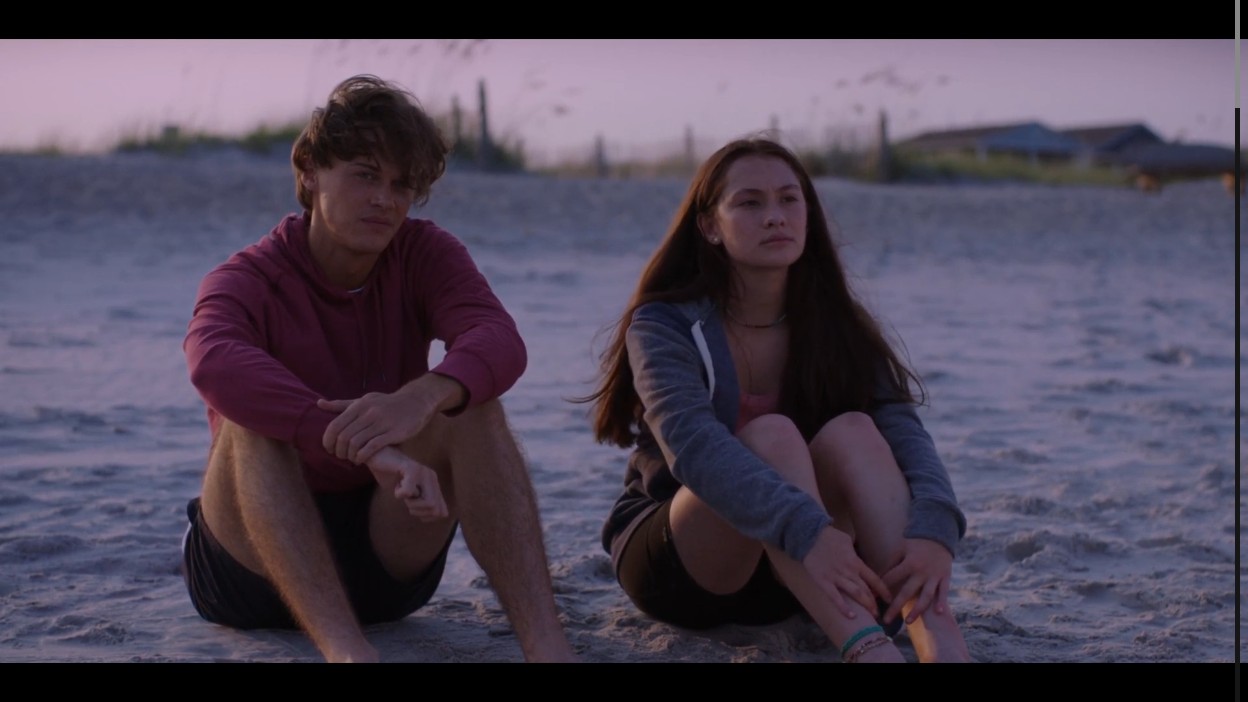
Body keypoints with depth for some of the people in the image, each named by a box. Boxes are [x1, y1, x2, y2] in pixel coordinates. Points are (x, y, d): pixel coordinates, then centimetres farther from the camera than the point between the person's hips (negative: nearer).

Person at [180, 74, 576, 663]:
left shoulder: (425, 254, -1)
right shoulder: (246, 280, -11)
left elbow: (501, 342, -23)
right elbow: (214, 361, -37)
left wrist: (423, 397, -46)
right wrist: (367, 450, -51)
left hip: (388, 553, 2)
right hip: (253, 564, -2)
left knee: (466, 398, -21)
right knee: (251, 415, -29)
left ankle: (545, 642, -36)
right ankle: (344, 648, -48)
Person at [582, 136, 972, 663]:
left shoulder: (834, 324, -1)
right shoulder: (665, 325, -14)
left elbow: (902, 429, -17)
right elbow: (692, 445, -33)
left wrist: (932, 530, -39)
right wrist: (808, 530, -49)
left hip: (787, 580, 4)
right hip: (676, 564, -3)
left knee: (853, 431, -25)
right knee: (772, 434, -31)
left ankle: (940, 646, -44)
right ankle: (872, 652, -51)